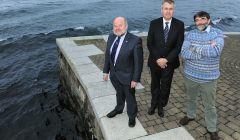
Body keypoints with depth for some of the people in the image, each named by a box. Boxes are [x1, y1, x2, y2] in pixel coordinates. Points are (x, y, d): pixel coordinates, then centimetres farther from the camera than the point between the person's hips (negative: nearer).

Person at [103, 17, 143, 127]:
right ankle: (118, 109, 55)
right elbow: (108, 55, 5)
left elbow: (138, 62, -19)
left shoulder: (135, 40, -24)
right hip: (114, 74, 5)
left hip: (127, 76, -5)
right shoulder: (111, 37, -5)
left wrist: (135, 79, -16)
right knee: (119, 93, 28)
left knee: (130, 97, 17)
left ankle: (132, 116, 43)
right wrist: (106, 71, 7)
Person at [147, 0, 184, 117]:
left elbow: (179, 46, -10)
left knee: (165, 86, 14)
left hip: (169, 62, 0)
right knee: (155, 84, 18)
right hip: (155, 61, 1)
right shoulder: (154, 23, -8)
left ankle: (161, 106, 38)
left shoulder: (179, 25, -8)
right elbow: (149, 44, -7)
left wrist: (166, 59, -18)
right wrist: (158, 59, -16)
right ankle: (154, 104, 41)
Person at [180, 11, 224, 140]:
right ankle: (190, 115, 50)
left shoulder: (217, 33, -9)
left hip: (209, 78, -2)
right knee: (190, 98, 23)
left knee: (209, 105, 12)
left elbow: (216, 51, -28)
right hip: (190, 75, 2)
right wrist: (207, 50, -20)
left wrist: (195, 48, -21)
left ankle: (212, 129, 32)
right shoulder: (190, 34, -4)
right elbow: (184, 53, -16)